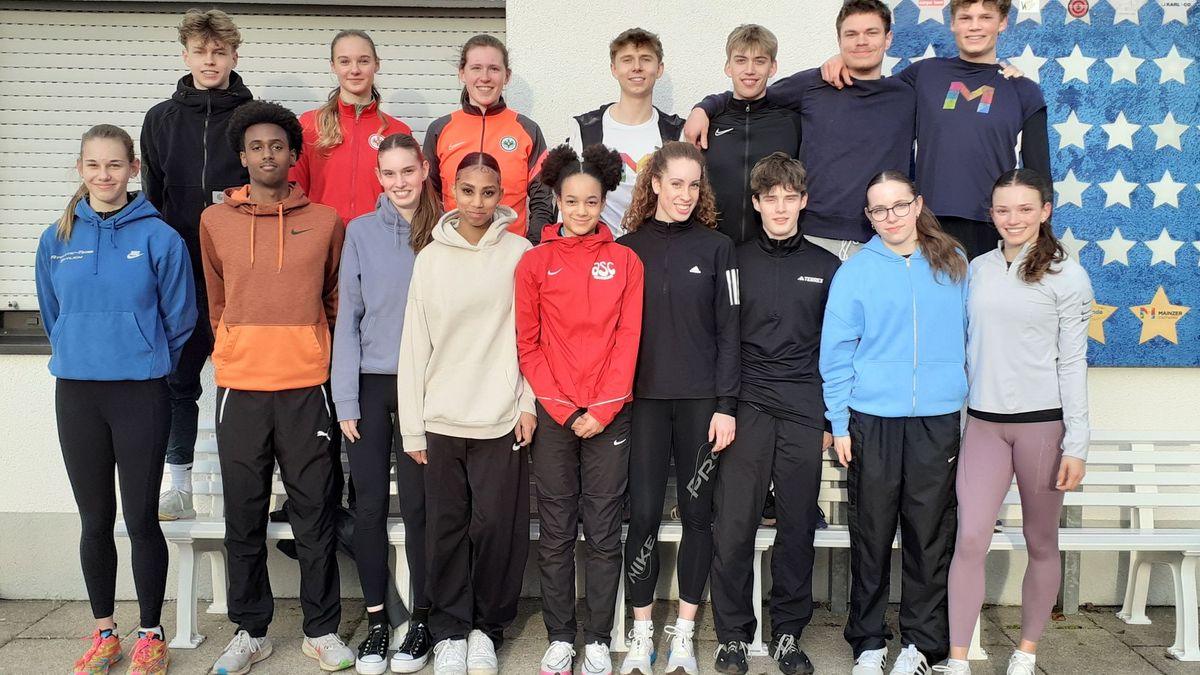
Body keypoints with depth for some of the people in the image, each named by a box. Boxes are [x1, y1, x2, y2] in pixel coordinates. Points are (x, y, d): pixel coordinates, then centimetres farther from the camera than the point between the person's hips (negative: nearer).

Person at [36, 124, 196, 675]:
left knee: (141, 519, 2)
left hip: (141, 395, -3)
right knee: (95, 520, 12)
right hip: (76, 394, 3)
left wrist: (145, 362, 7)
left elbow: (180, 318, 0)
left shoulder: (159, 237, -6)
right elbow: (52, 314, 17)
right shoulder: (57, 239, 5)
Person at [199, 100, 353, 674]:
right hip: (239, 388, 1)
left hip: (305, 388, -1)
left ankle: (322, 628, 18)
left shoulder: (326, 222, 3)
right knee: (244, 518, 9)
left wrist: (308, 352, 10)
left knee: (313, 514, 5)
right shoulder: (215, 221, 6)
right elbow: (217, 303, 15)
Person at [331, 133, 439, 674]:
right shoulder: (361, 231, 2)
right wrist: (345, 399, -3)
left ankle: (422, 620, 18)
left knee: (416, 505, 3)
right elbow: (348, 315, 2)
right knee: (370, 505, 5)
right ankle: (376, 620, 18)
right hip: (369, 384, 1)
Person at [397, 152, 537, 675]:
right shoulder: (431, 258, 4)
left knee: (496, 527, 4)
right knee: (446, 528, 8)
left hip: (501, 417, -1)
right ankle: (449, 630, 24)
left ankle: (487, 627, 23)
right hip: (441, 418, 1)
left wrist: (529, 404, -4)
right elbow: (414, 344, 3)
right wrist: (412, 426, 1)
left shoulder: (520, 253, 0)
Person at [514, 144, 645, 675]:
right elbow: (527, 344, 2)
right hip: (553, 416, 0)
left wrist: (603, 409, -9)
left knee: (604, 534, 5)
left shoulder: (625, 262, 5)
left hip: (609, 415, 0)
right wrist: (560, 407, -7)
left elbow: (627, 340, 0)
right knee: (556, 534, 7)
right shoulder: (535, 263, 4)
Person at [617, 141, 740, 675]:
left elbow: (728, 331, 1)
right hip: (643, 400, 0)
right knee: (644, 514, 0)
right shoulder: (628, 247, 6)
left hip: (701, 400, 0)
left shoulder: (716, 247, 4)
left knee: (696, 512, 5)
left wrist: (725, 405, -6)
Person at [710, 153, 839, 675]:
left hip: (803, 414, 1)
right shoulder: (735, 262, 7)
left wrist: (833, 417, 5)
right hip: (746, 409, -1)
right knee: (733, 526, -2)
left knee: (797, 528, 5)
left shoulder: (825, 266, 9)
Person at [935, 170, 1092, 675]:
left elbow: (1073, 361, -5)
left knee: (1041, 542, 9)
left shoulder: (1066, 275, -3)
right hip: (983, 423, 3)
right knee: (970, 540, -4)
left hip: (1043, 423, -2)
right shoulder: (978, 268, 7)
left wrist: (1076, 444, -8)